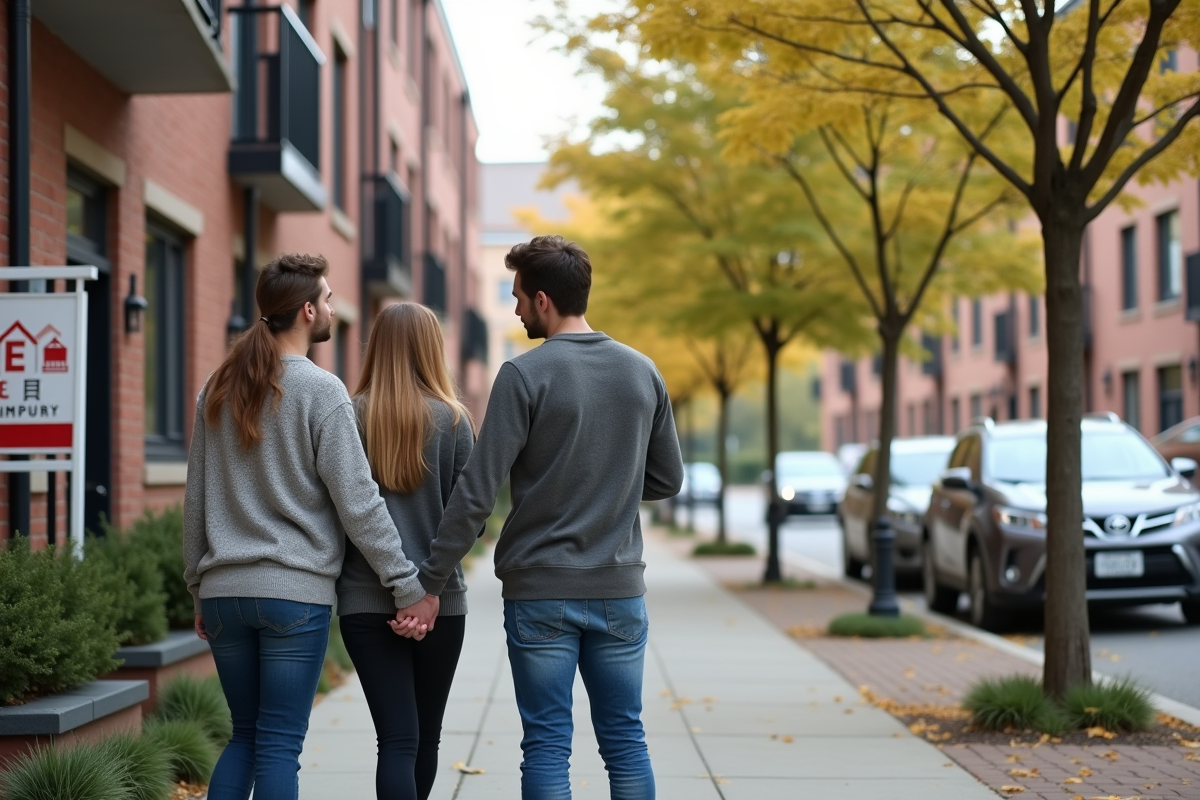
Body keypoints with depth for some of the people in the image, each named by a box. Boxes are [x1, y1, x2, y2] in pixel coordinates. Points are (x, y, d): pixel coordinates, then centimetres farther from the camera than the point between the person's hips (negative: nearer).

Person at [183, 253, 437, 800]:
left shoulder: (217, 390, 9)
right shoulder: (321, 391, -8)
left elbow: (195, 502, 14)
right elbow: (358, 504, -11)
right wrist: (410, 588, -6)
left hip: (223, 591, 6)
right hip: (296, 591, -5)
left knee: (245, 735, 16)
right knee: (279, 745, 0)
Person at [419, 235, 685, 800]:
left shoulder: (525, 374, -11)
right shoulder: (643, 372, 4)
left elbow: (477, 493, -13)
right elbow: (666, 480, 11)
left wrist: (430, 582, -8)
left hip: (540, 590, -4)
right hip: (621, 588, 4)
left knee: (547, 745, 3)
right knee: (625, 740, 11)